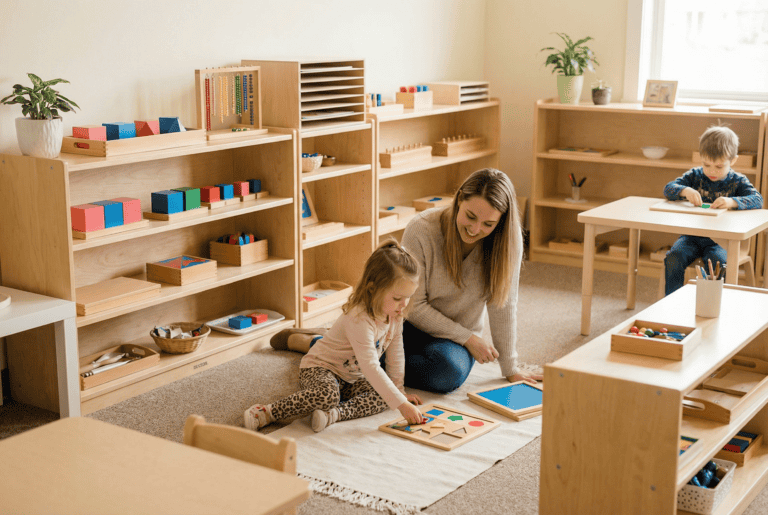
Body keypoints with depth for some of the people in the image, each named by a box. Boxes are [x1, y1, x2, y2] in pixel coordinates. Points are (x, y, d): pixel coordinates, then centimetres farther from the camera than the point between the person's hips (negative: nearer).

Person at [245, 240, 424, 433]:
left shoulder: (395, 315, -7)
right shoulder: (359, 318, -33)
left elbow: (395, 355, 8)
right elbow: (370, 367, -39)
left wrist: (399, 390, 8)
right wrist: (401, 404, -40)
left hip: (352, 378, 8)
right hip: (319, 368, -8)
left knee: (381, 398, -17)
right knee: (328, 395, -39)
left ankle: (334, 413, -29)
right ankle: (267, 412, -26)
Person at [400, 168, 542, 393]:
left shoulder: (507, 240, -17)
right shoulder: (420, 230, -21)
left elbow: (503, 303, -7)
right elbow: (414, 306, -14)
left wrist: (510, 368, -2)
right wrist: (468, 338, -14)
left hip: (454, 340, 2)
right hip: (413, 324, -2)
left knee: (450, 372, -33)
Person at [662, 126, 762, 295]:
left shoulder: (737, 181, 1)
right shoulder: (695, 175, 7)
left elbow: (757, 200, -14)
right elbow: (668, 189, 1)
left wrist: (733, 201, -33)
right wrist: (684, 190, -22)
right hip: (692, 235, 2)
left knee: (718, 262, -32)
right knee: (673, 258, -24)